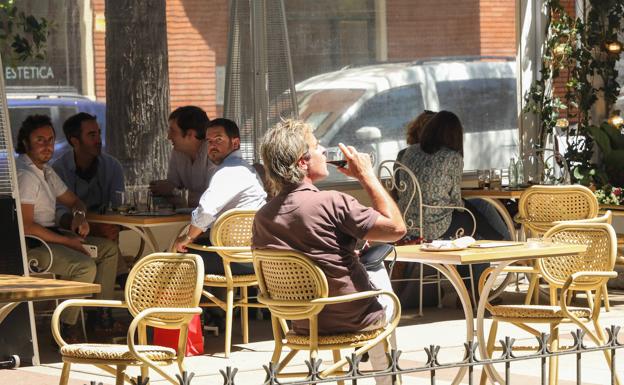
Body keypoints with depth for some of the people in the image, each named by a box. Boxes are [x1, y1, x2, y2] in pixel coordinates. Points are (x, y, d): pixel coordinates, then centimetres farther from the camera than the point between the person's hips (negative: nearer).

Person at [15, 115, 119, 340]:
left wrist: (79, 215, 0)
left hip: (51, 235, 11)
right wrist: (66, 241, -19)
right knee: (85, 266, -29)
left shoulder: (45, 171, 14)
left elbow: (72, 200, 26)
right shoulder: (25, 176, -19)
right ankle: (65, 331, -21)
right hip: (30, 245, -11)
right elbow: (26, 227, -24)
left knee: (109, 249, 8)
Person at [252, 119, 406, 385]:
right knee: (379, 275, 29)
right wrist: (366, 175, -11)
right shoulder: (332, 203, -27)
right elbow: (395, 228, -20)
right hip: (352, 320, -5)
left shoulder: (263, 216, -7)